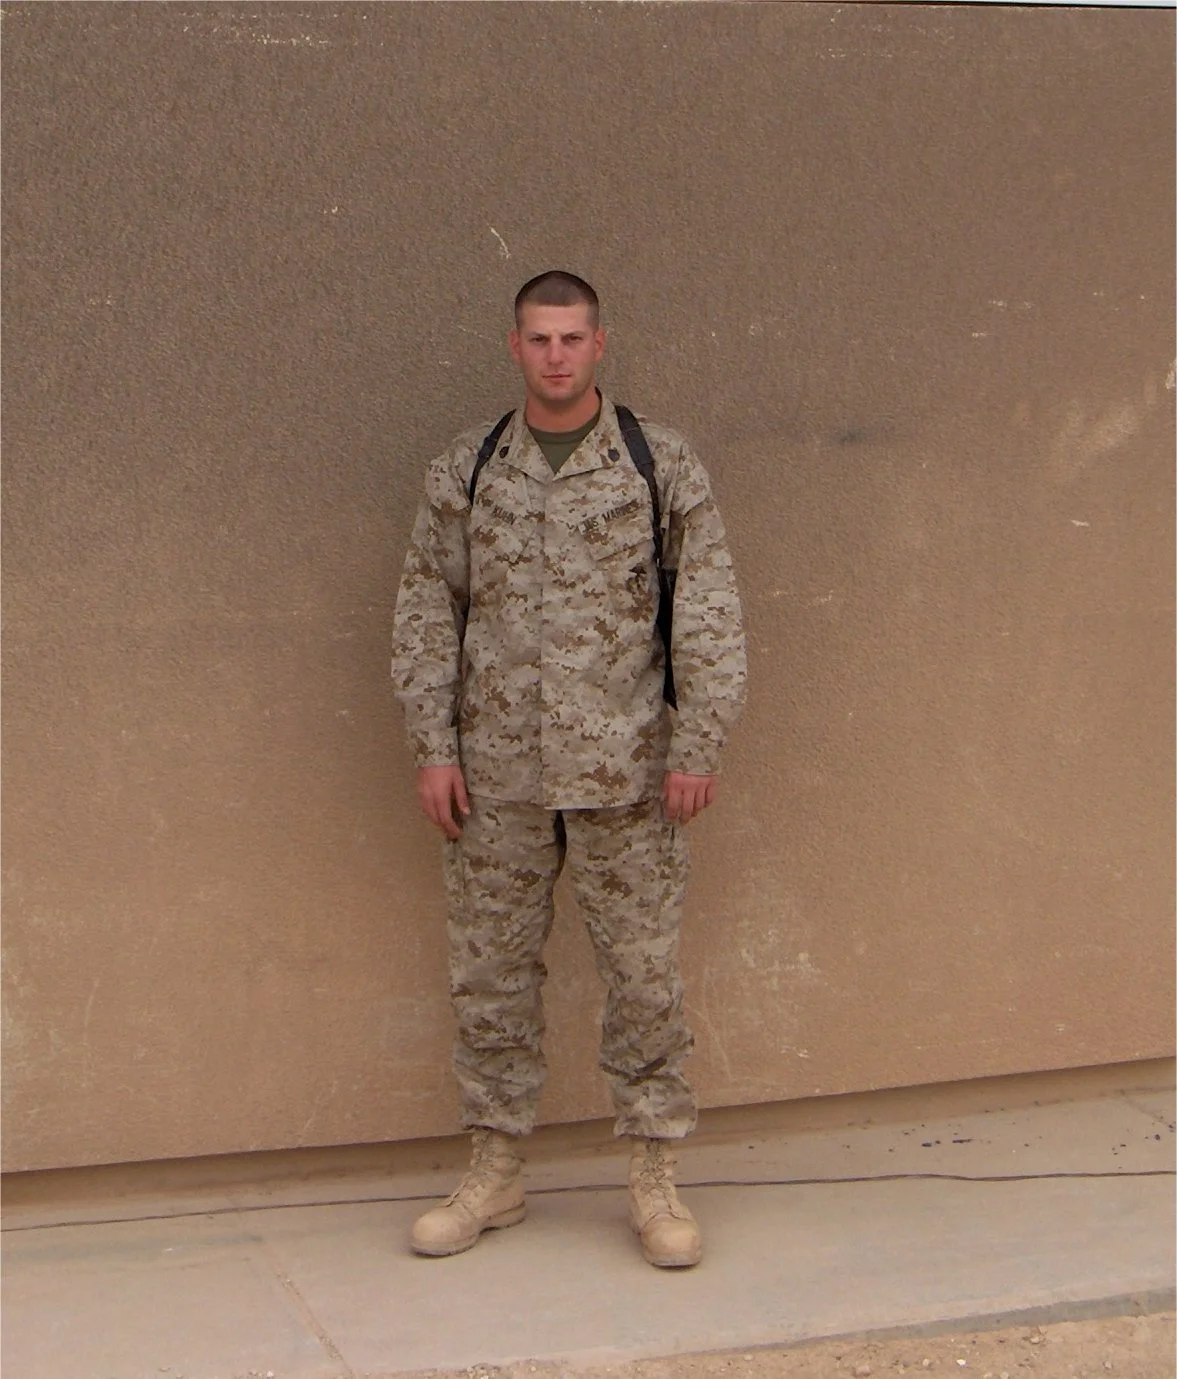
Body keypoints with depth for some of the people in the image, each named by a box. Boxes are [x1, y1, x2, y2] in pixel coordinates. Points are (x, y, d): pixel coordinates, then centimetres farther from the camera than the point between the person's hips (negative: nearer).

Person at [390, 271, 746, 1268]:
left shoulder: (663, 466, 1)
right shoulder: (464, 472, 6)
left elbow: (710, 614, -1)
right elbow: (426, 613, 7)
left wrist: (698, 747, -7)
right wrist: (433, 747, 0)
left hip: (623, 771, -2)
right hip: (496, 773, 2)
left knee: (644, 970, 2)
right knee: (490, 970, 8)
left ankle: (655, 1177, 15)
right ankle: (496, 1170, 22)